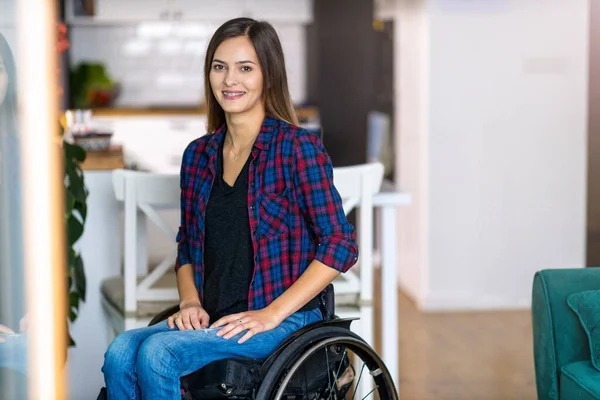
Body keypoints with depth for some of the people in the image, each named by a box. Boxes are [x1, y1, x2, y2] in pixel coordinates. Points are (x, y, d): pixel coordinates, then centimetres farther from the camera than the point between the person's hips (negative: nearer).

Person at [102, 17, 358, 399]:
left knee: (158, 353, -27)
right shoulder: (198, 155, 14)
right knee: (120, 352, -23)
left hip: (282, 321, -5)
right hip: (209, 320, 5)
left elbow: (340, 245, -10)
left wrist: (272, 314, -14)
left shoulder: (297, 148, -5)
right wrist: (190, 301, 2)